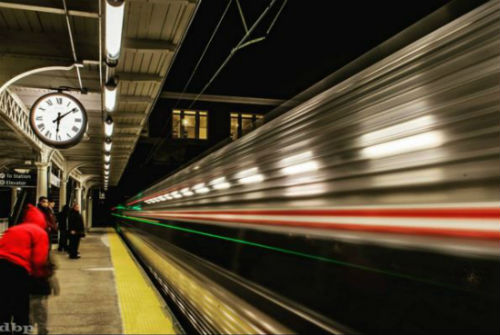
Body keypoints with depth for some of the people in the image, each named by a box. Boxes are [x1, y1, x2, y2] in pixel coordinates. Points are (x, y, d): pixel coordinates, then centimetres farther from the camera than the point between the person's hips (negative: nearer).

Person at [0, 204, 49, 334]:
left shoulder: (13, 229, 26)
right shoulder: (40, 232, 7)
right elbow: (39, 260, -5)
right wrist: (40, 274, 16)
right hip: (17, 270, -6)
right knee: (21, 315, 9)